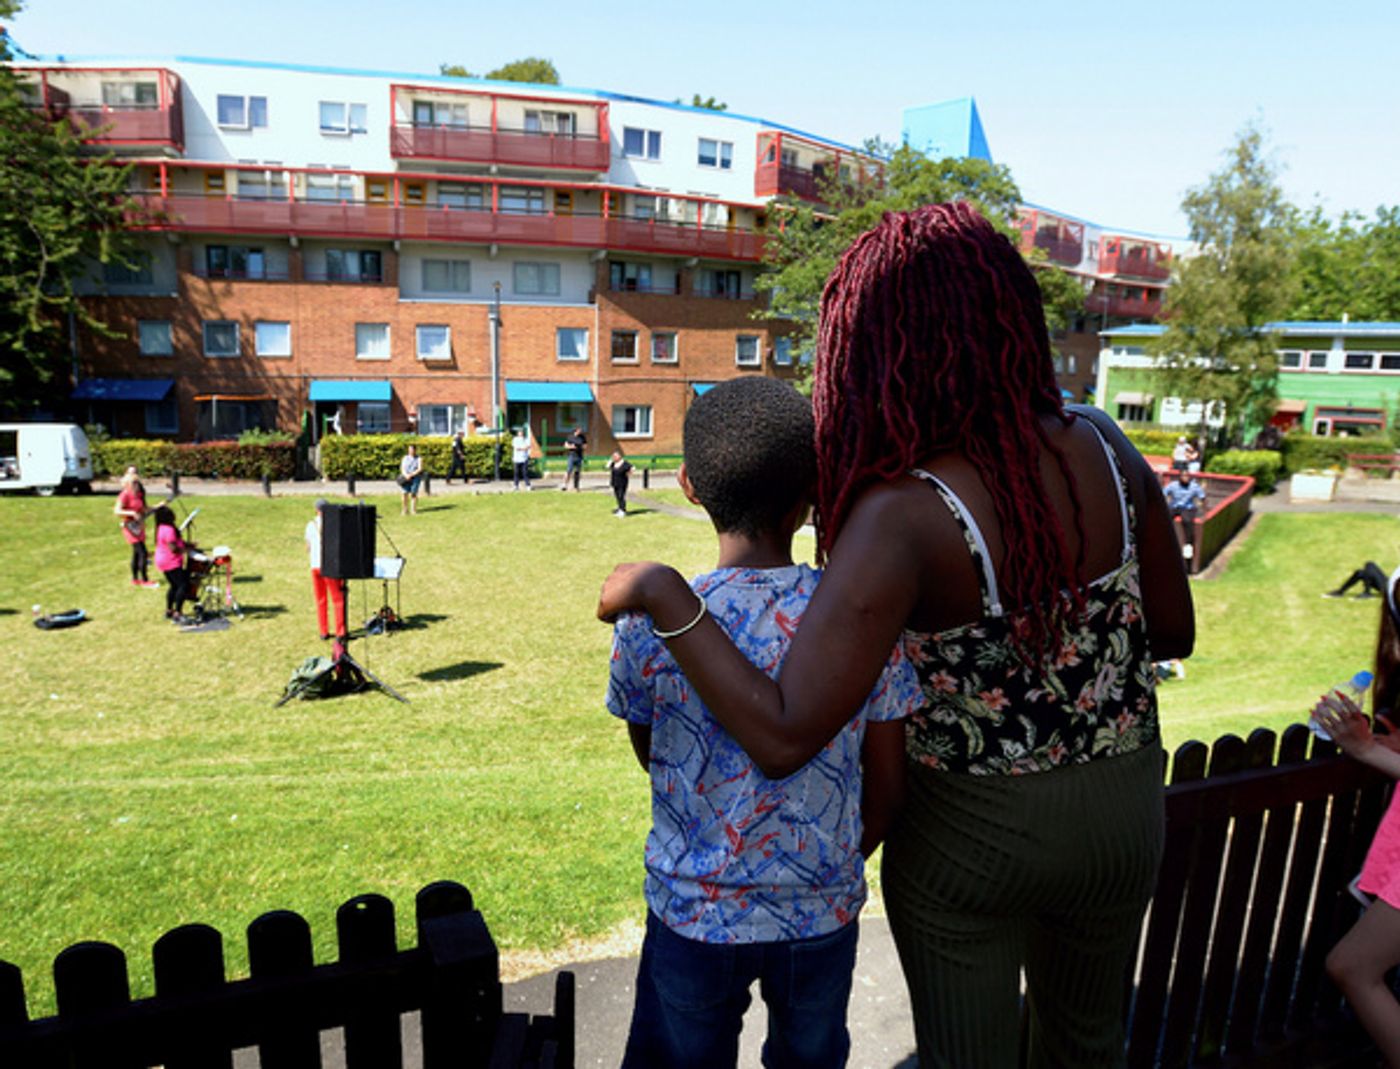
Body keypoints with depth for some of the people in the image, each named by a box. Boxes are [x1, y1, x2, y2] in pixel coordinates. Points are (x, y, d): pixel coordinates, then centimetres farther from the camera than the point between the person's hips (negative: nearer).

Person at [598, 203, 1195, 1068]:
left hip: (971, 833, -4)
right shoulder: (1102, 447, -14)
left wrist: (662, 593, -26)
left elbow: (783, 739, -34)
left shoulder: (904, 517, -30)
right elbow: (1174, 632, -1)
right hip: (1121, 812, 5)